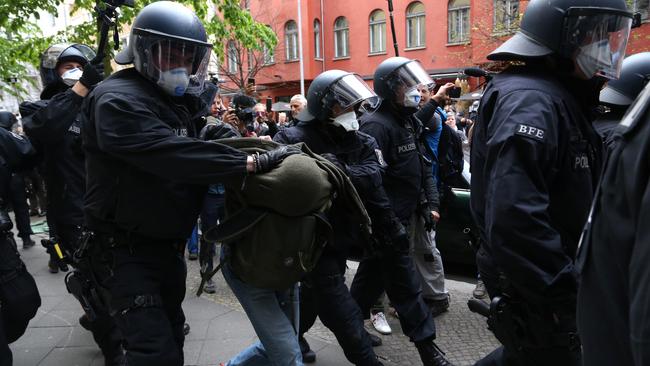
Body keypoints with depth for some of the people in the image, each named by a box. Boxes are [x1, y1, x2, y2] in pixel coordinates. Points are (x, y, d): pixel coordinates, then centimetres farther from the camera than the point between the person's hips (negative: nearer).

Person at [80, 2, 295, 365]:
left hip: (169, 244, 9)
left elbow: (193, 154, 4)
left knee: (171, 335, 21)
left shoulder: (177, 101, 12)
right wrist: (251, 162, -34)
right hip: (127, 250, -9)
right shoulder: (117, 100, -20)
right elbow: (173, 156, -33)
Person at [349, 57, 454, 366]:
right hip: (386, 222, -10)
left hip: (398, 217, 10)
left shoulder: (409, 122, 12)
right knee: (405, 283, 0)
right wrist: (391, 226, -24)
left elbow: (421, 167, 21)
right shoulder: (377, 126, -19)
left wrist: (425, 204, 16)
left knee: (372, 273, 20)